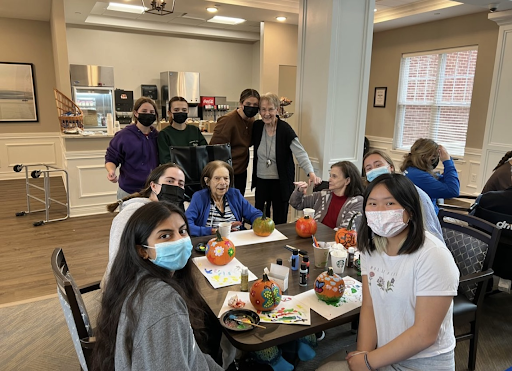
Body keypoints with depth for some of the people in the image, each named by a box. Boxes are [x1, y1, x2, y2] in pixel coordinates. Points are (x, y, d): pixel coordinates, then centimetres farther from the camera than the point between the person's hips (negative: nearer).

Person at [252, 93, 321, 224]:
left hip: (281, 182, -4)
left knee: (279, 221, 5)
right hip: (261, 180, 4)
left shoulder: (285, 129, -15)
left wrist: (311, 173, -39)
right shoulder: (257, 126, -1)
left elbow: (300, 153, -25)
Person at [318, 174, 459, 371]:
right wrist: (363, 353, -13)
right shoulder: (371, 247, -2)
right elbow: (368, 307, 1)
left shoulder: (433, 257, -23)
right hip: (383, 352, 5)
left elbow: (425, 334, -21)